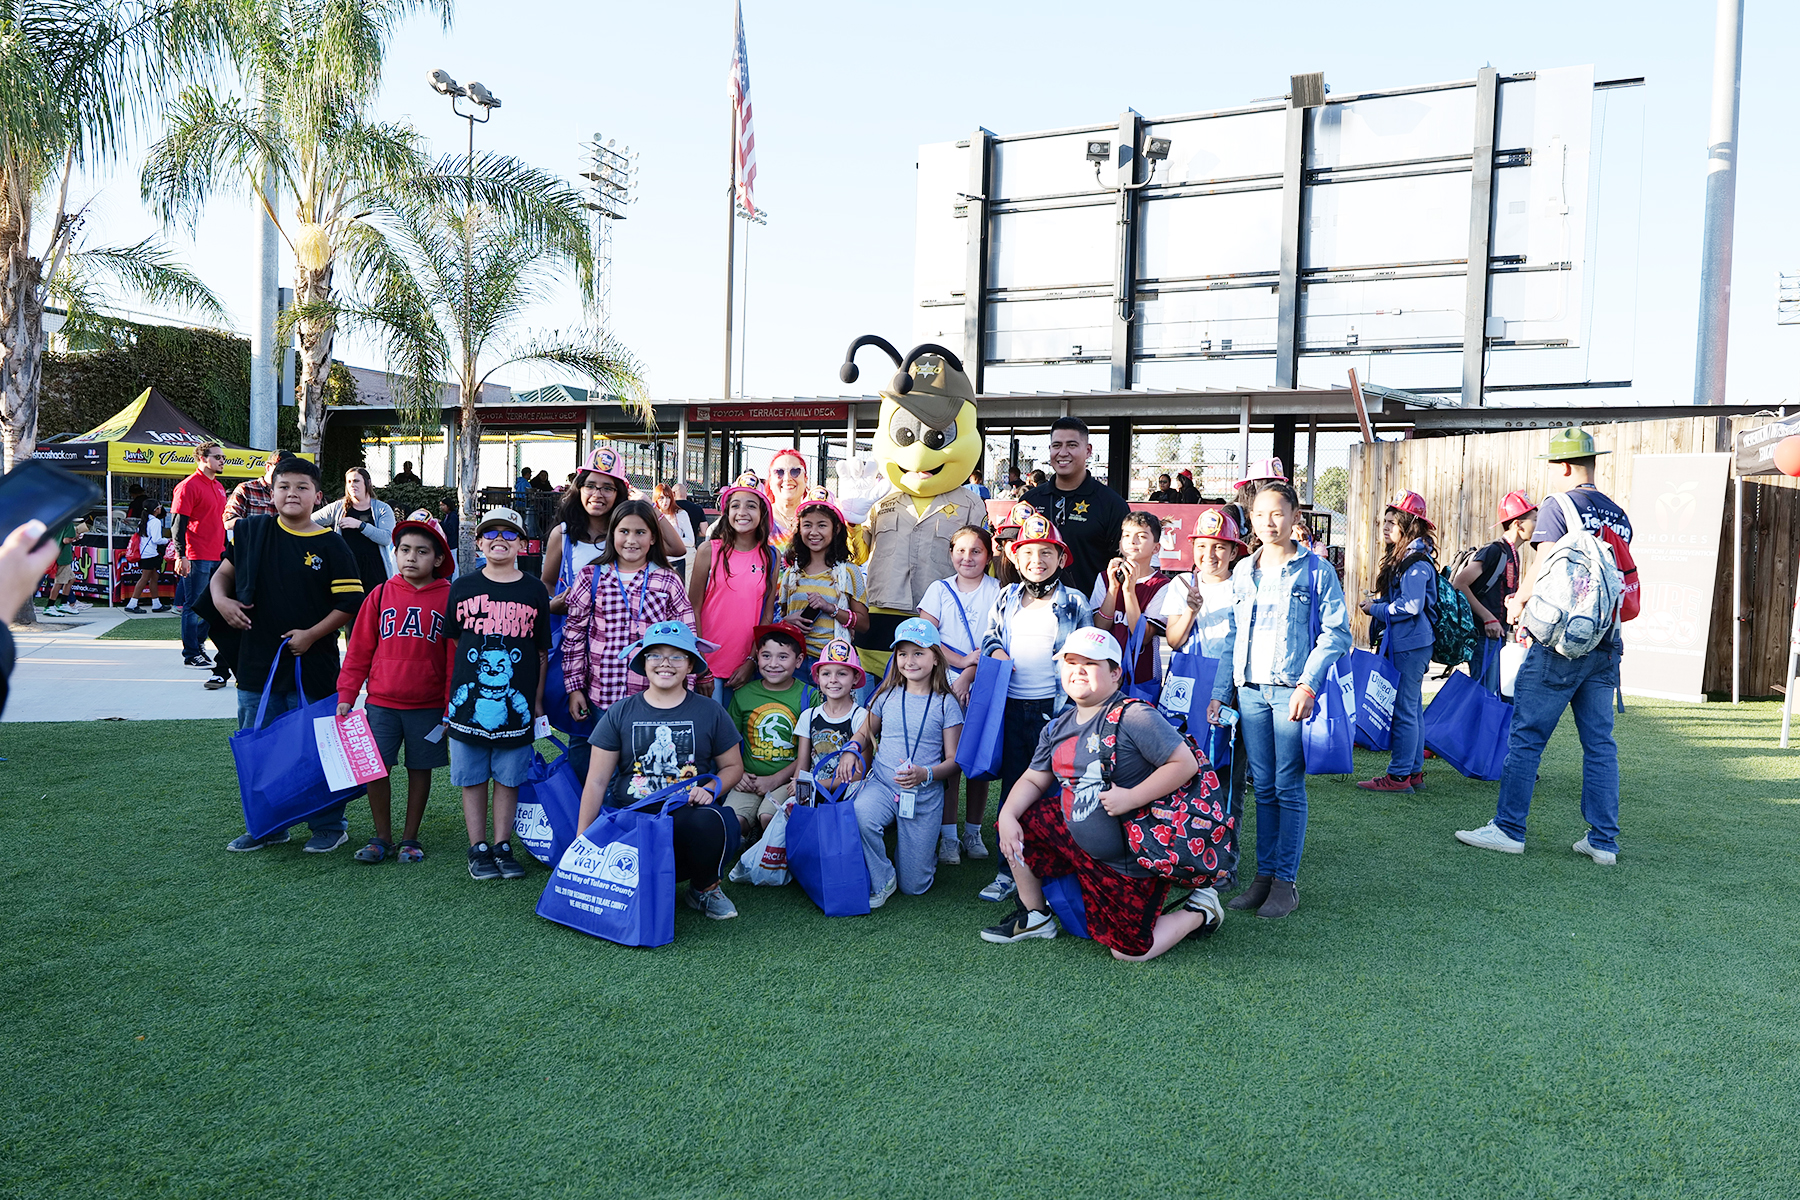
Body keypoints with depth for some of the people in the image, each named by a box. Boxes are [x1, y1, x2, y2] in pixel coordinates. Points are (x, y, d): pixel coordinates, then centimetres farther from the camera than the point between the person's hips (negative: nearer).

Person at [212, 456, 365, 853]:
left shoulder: (331, 546, -5)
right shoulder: (250, 532, 6)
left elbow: (350, 602, -6)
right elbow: (223, 572, 17)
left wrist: (312, 634, -14)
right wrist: (220, 599, -3)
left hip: (312, 668, -4)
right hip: (257, 663, 4)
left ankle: (329, 826, 18)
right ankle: (266, 826, 28)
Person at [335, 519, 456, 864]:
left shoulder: (449, 597, -3)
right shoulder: (380, 595, 2)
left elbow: (455, 657, -1)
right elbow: (359, 649, 6)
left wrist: (451, 706, -3)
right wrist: (346, 695, 2)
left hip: (428, 706, -1)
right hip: (381, 702, 2)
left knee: (420, 769, 8)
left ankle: (410, 838, 22)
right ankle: (382, 838, 18)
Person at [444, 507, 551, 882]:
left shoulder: (534, 591, 4)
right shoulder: (463, 587, 4)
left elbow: (542, 652, 7)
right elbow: (450, 644, 9)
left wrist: (538, 701, 6)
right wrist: (448, 697, 7)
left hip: (516, 705, 0)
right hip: (469, 701, 0)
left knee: (508, 779, 7)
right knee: (472, 779, 7)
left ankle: (502, 847, 18)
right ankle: (478, 850, 17)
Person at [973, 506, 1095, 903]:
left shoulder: (1074, 603, 3)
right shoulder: (1006, 599, 11)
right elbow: (990, 635, 22)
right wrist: (996, 651, -1)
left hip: (1052, 705, -3)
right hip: (1010, 705, 3)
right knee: (1012, 787, 7)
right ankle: (1008, 871, 14)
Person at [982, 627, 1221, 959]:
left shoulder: (1135, 717, -19)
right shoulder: (1058, 727, 6)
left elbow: (1186, 763, -21)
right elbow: (1033, 780, 10)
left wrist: (1131, 798, -27)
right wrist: (1007, 816, -9)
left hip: (1132, 861, -7)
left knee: (1129, 951, -4)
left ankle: (1199, 910, 22)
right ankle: (1035, 917, 18)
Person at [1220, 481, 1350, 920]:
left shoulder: (1316, 571, -1)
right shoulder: (1242, 572, 13)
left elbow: (1336, 634, -5)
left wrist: (1308, 685, -14)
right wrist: (1219, 693, 10)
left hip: (1292, 690, -4)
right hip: (1250, 691, 4)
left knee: (1288, 788, -1)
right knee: (1263, 788, 9)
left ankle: (1285, 881, 7)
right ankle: (1263, 875, 16)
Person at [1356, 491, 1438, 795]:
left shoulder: (1416, 563, -16)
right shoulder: (1401, 558, 15)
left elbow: (1411, 606, -22)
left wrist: (1375, 609, -12)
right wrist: (1376, 603, 8)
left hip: (1411, 645, -11)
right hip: (1403, 644, 11)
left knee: (1403, 710, -7)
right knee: (1413, 708, 14)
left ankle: (1399, 775, -2)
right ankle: (1414, 772, 20)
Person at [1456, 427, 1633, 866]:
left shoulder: (1559, 507, -8)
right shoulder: (1619, 516, 13)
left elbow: (1542, 571, -13)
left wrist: (1518, 601, 6)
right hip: (1606, 642, 7)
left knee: (1526, 736, 0)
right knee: (1600, 743, 9)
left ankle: (1508, 829, 4)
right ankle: (1603, 840, 12)